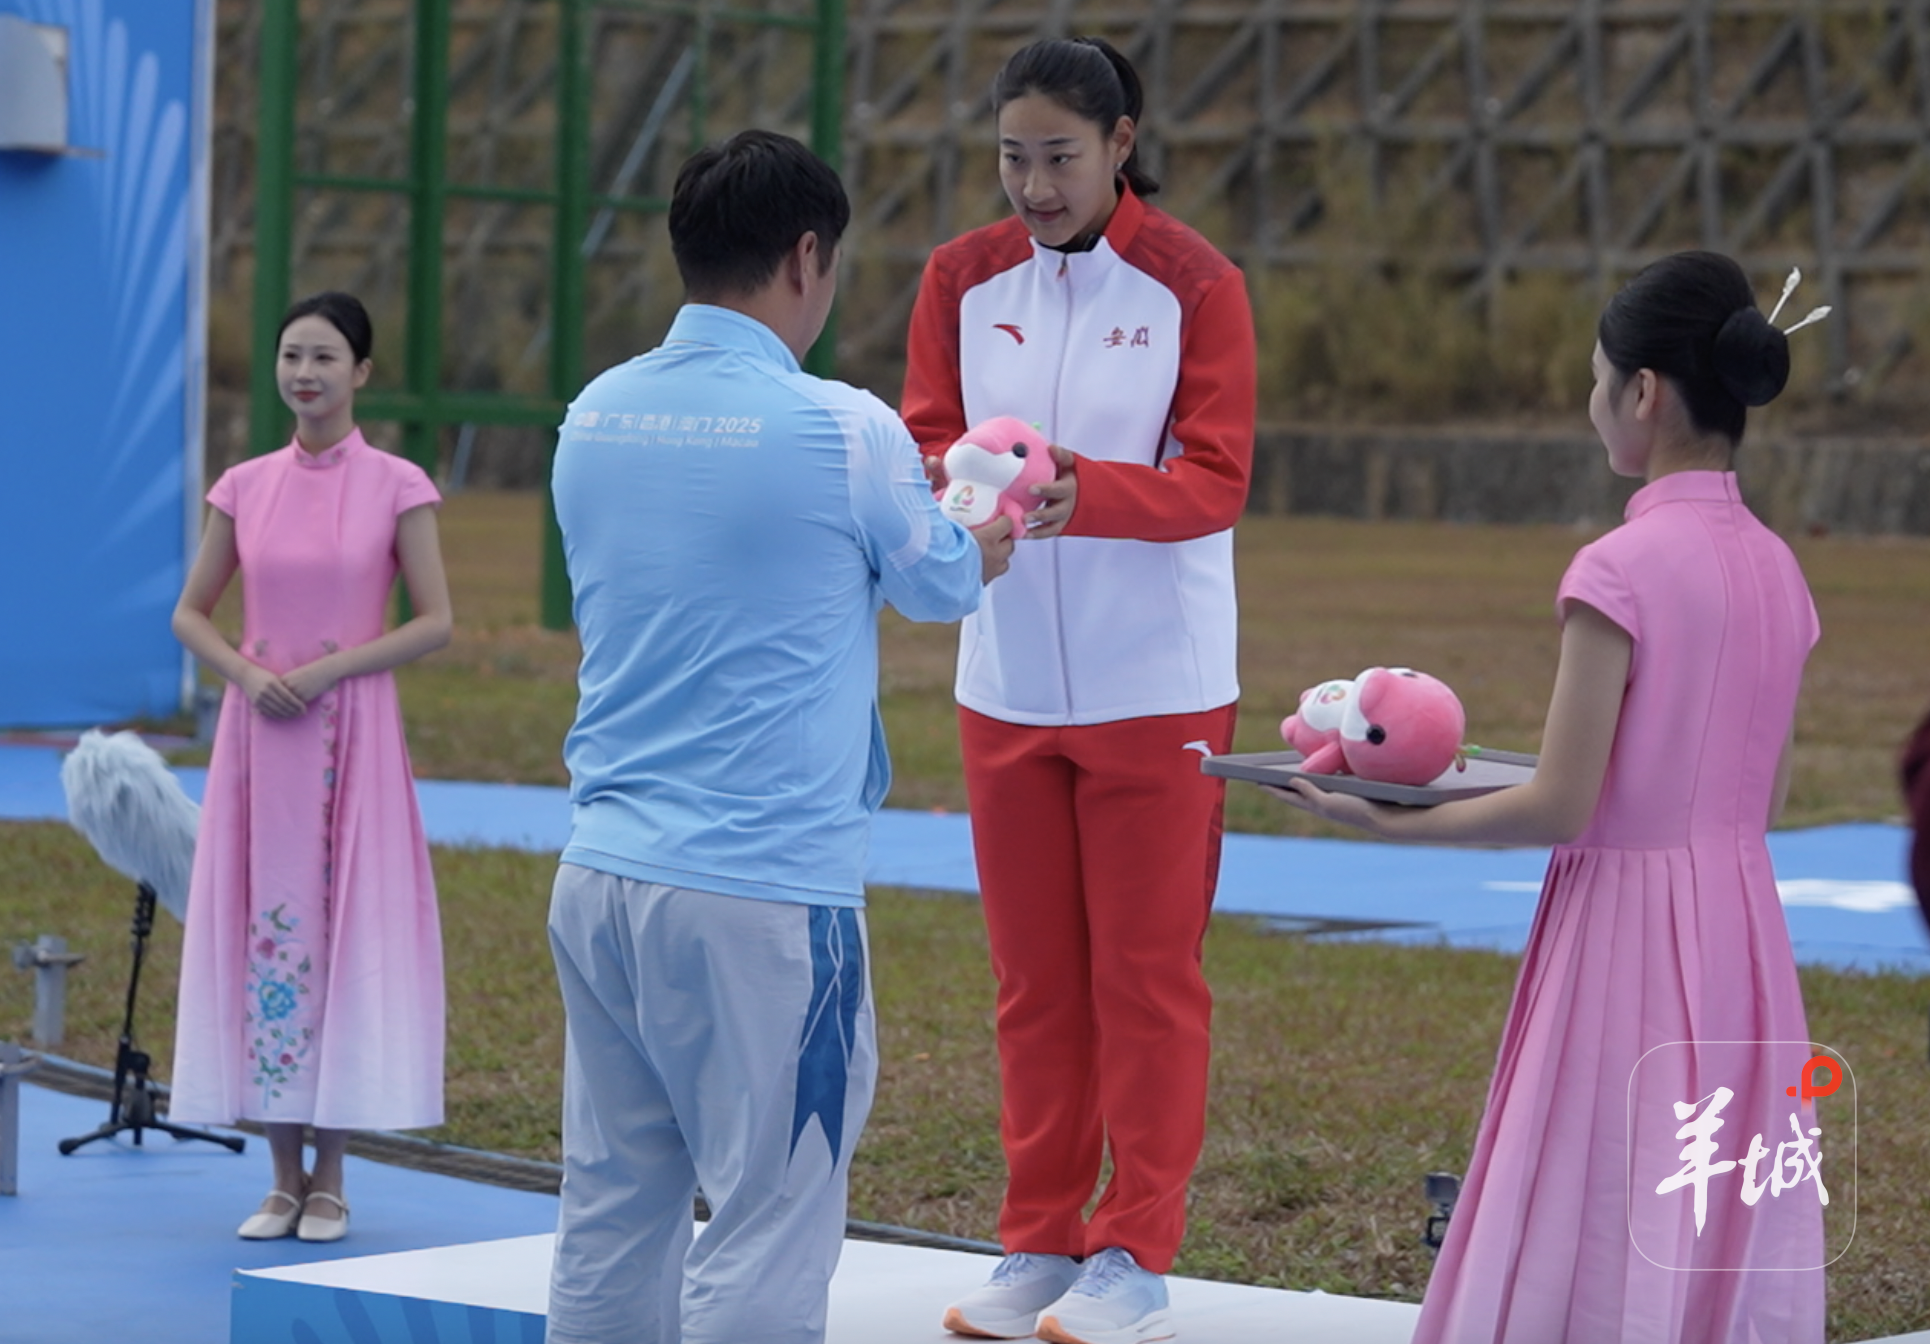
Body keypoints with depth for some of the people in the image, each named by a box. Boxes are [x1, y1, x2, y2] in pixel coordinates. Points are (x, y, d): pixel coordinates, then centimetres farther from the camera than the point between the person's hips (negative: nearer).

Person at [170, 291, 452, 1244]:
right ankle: (283, 1179, 10)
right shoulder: (244, 487, 6)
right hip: (257, 734, 3)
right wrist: (247, 674, -8)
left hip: (353, 736, -3)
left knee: (343, 929, -2)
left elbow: (435, 622, -4)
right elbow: (190, 614, 11)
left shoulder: (397, 487, -2)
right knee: (262, 932, 2)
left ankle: (329, 1181, 7)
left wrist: (328, 670, -14)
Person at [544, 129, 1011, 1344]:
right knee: (764, 1237, -2)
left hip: (603, 874, 6)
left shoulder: (598, 416, 7)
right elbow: (941, 585, 8)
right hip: (763, 890, -6)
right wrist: (996, 536, 31)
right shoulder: (840, 431, -10)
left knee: (612, 1221, 12)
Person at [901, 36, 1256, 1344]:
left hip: (1156, 683, -4)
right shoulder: (964, 278, 3)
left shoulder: (1194, 282, -8)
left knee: (1146, 976, 1)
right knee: (1034, 978, 10)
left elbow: (1214, 481, -13)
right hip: (1008, 682, 4)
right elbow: (926, 441, 1)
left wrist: (1080, 493, -30)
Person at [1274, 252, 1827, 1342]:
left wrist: (1385, 820, -7)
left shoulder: (1620, 572, -15)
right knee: (1733, 1244, 11)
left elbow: (1559, 809, -16)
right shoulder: (1777, 571, 6)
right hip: (1743, 927, 7)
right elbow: (1765, 798, 13)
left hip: (1628, 929, -7)